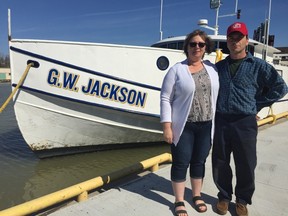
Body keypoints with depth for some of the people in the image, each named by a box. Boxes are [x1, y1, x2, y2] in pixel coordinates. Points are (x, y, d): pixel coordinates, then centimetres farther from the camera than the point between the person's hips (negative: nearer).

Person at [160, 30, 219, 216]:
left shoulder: (213, 68, 6)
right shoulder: (177, 70, -5)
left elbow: (219, 94, 9)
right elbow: (165, 99, -8)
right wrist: (167, 126, -13)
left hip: (206, 126, 4)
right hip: (183, 126, -3)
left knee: (199, 162, 16)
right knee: (180, 163, 6)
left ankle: (197, 196, 36)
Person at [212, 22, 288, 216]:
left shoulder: (258, 66, -1)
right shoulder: (219, 66, 9)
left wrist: (257, 104, -1)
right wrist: (216, 106, 7)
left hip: (245, 123, -2)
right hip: (221, 121, 3)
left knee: (246, 166, 8)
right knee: (220, 163, 10)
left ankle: (242, 200, 29)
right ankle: (224, 196, 31)